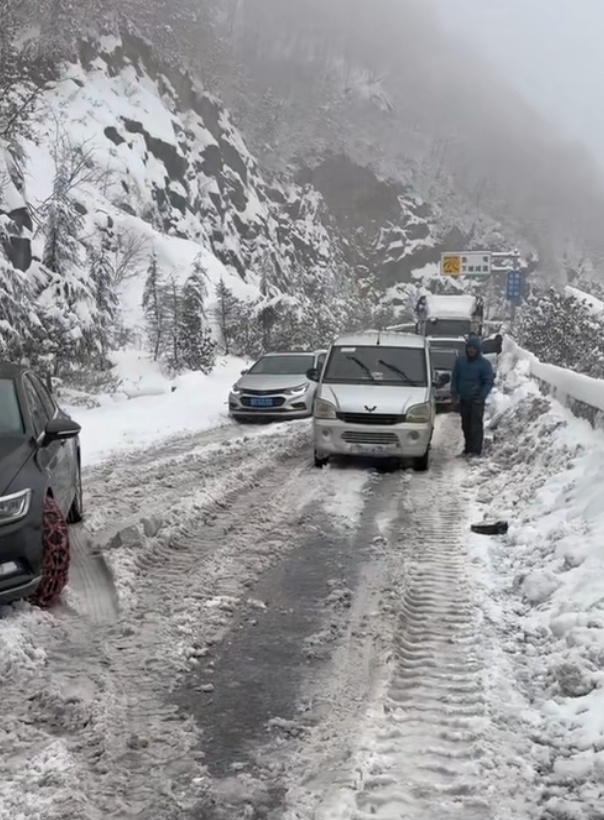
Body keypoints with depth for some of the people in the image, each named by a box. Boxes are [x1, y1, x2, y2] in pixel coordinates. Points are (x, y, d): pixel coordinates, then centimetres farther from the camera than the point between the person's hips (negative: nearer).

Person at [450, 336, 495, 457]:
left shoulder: (484, 363, -4)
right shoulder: (460, 361, 7)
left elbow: (489, 382, -5)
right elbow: (454, 378, 12)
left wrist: (481, 396, -16)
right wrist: (454, 393, 1)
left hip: (476, 400, -4)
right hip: (463, 399, 4)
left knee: (476, 425, -8)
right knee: (466, 425, 9)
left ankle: (476, 450, -7)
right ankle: (468, 448, 18)